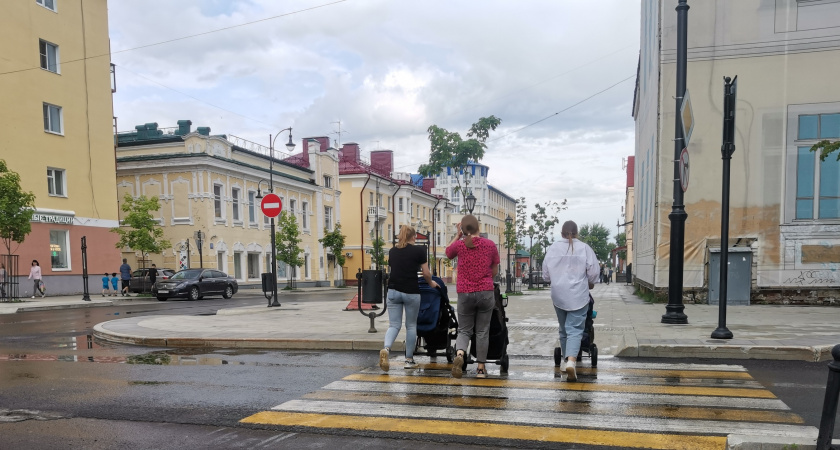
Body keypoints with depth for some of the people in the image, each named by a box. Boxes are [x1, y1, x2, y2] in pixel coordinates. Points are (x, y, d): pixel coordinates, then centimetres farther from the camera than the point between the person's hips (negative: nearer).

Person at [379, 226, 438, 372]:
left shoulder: (392, 251, 11)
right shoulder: (419, 250, -2)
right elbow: (426, 273, -1)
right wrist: (431, 283, 19)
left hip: (393, 291, 3)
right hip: (411, 292, -3)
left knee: (393, 325, 5)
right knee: (411, 325, 10)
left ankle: (386, 349, -21)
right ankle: (409, 360, 16)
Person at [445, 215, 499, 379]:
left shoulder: (459, 245, -4)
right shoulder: (490, 245, 0)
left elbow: (448, 253, 20)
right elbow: (495, 271, 9)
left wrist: (457, 235, 20)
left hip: (465, 293, 0)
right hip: (485, 292, 0)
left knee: (464, 330, 11)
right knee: (482, 331, 10)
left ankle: (459, 353, -18)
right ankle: (481, 368, 14)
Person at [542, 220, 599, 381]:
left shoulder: (553, 248, 1)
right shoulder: (584, 248, -5)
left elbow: (546, 273, 7)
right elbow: (594, 272, -2)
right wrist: (589, 283, 19)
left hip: (558, 295, 3)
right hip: (578, 296, -3)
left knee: (563, 329, 17)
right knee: (575, 330, -4)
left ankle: (566, 360, 28)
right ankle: (571, 360, -23)